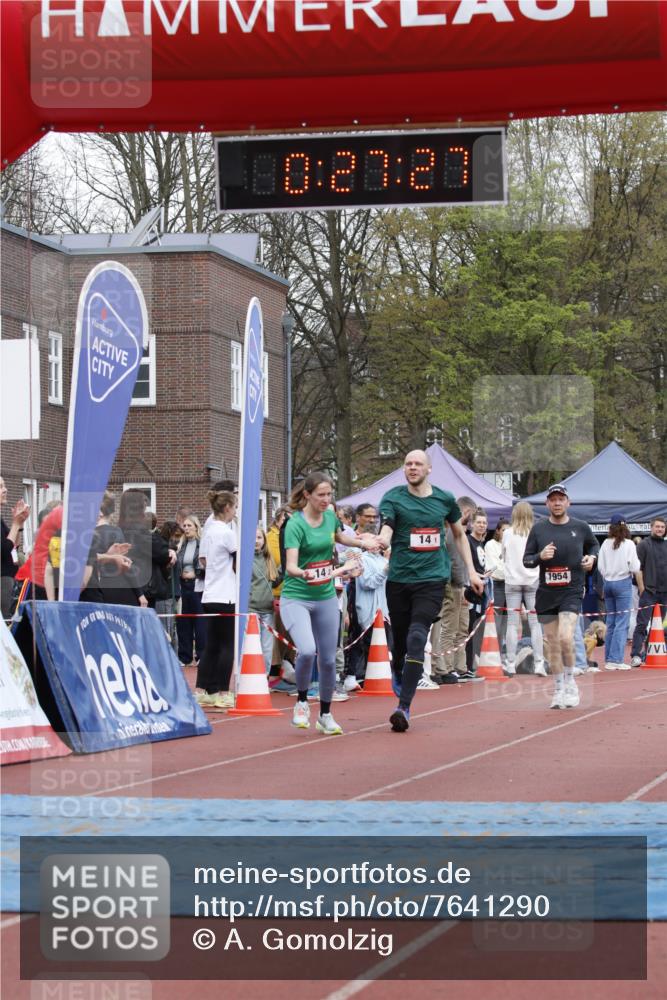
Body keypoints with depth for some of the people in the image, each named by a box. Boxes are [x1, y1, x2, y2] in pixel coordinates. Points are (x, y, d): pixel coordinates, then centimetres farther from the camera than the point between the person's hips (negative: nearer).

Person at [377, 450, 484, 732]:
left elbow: (459, 534, 22)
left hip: (432, 580, 0)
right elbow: (386, 530, -16)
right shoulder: (393, 498, -1)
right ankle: (398, 674, 46)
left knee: (417, 638, -16)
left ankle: (404, 707, -19)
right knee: (400, 639, 8)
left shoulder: (444, 499, 7)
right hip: (399, 579, 0)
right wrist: (381, 540, -40)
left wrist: (471, 571, 18)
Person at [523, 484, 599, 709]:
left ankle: (570, 681, 2)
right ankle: (559, 690, 18)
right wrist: (540, 556, -15)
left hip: (571, 592, -2)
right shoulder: (538, 528, 3)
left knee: (566, 638, -19)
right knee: (553, 644, 6)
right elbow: (526, 560, 6)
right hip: (546, 594, 2)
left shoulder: (580, 527, 2)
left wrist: (591, 557, 1)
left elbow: (594, 545, 22)